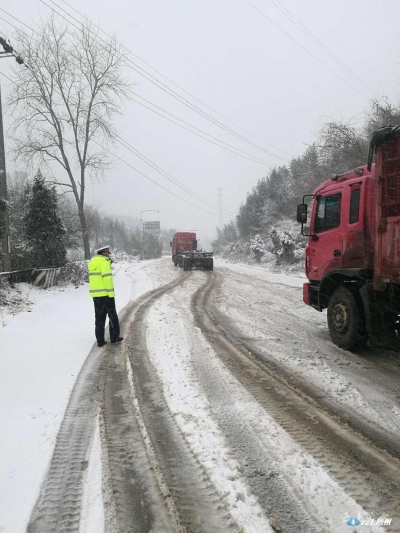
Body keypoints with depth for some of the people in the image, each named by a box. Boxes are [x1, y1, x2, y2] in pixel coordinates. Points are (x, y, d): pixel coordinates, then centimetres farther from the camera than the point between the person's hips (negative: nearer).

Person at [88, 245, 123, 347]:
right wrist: (111, 294, -16)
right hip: (105, 293, -7)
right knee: (112, 316, 7)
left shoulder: (92, 262, 15)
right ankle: (114, 337, 13)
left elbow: (96, 277, 16)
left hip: (95, 294, 7)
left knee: (99, 317, 9)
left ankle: (100, 341, 8)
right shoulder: (104, 262, -11)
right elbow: (107, 278, -17)